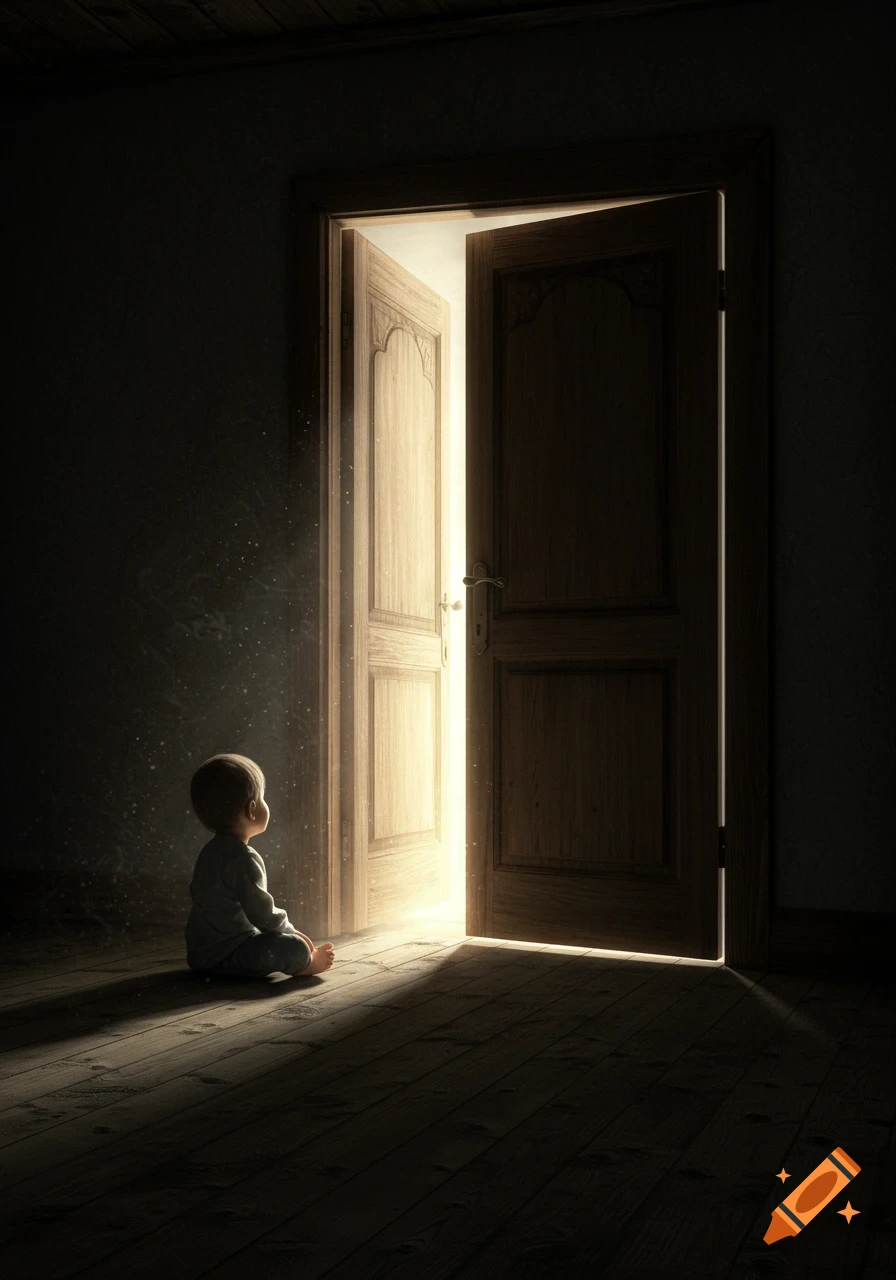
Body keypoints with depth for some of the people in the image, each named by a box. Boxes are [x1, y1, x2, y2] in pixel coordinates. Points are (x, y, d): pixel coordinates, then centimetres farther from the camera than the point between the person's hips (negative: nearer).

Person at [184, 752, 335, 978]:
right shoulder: (244, 859, -21)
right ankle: (305, 963, 7)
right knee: (294, 947, -20)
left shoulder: (211, 851, 11)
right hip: (224, 956, -11)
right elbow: (261, 913, -22)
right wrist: (291, 932, -2)